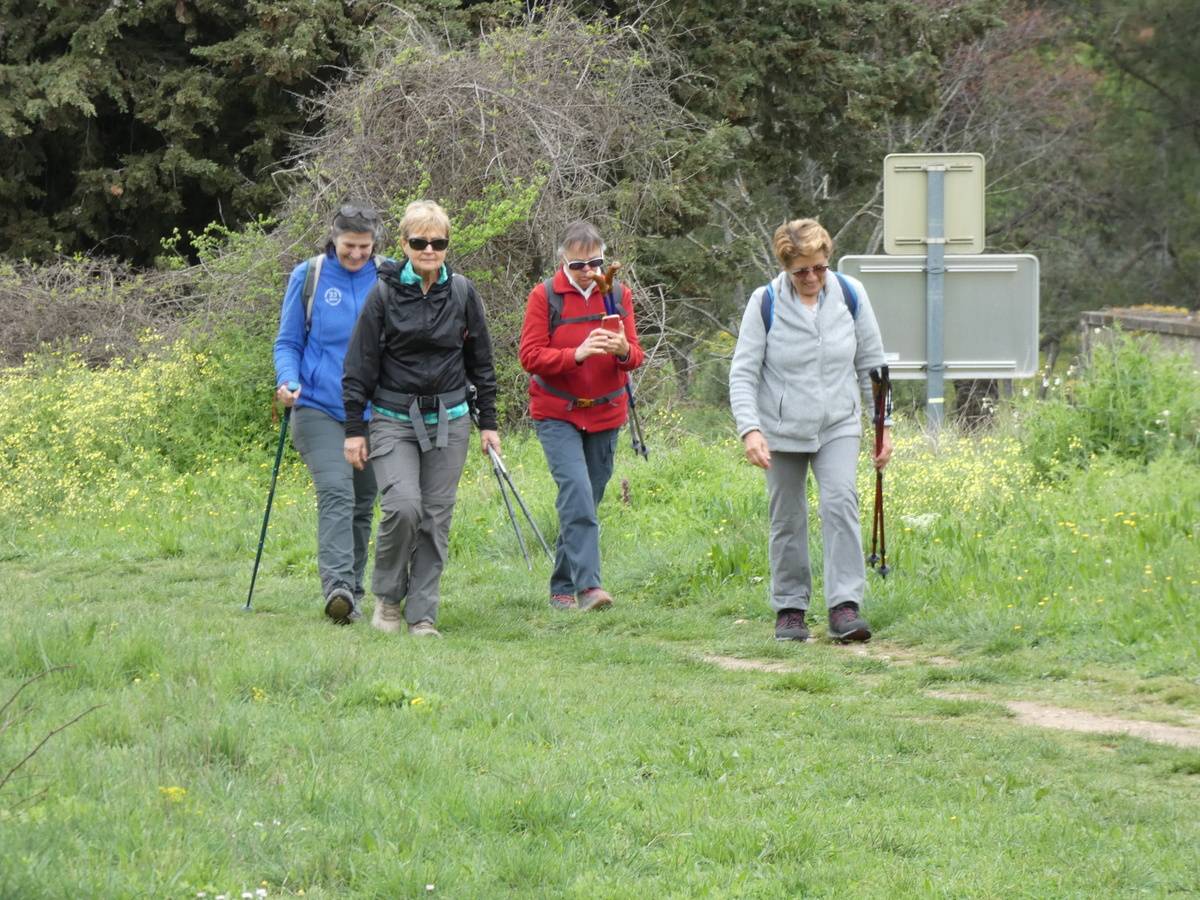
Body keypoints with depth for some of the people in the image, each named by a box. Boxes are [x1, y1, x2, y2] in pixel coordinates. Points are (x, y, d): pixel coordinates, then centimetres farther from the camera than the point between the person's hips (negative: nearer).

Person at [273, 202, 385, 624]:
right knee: (336, 493, -20)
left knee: (363, 504, 10)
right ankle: (336, 587, -30)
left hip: (373, 411, 3)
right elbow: (288, 341, 5)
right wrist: (287, 380, -13)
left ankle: (352, 591, 21)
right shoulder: (308, 277, 0)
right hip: (319, 408, -3)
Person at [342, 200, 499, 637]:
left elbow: (481, 362, 13)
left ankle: (422, 614, 7)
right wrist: (354, 429, -3)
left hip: (449, 420, 3)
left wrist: (488, 423, 11)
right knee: (403, 506, -19)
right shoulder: (385, 293, -4)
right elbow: (360, 364, 0)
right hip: (394, 418, -3)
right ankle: (388, 597, 3)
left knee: (436, 518, 1)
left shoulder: (462, 292, 4)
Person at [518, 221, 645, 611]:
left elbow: (636, 356, 5)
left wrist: (623, 350, -20)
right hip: (557, 414, -4)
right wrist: (576, 355, -26)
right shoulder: (545, 296, -6)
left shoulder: (618, 295, 5)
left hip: (605, 415, 4)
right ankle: (587, 585, -26)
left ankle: (563, 588, 18)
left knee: (586, 501, 8)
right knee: (578, 494, -20)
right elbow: (530, 356, -10)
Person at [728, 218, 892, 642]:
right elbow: (743, 373, -9)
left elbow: (871, 364, 7)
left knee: (840, 501, -17)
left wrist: (883, 425, 6)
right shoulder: (765, 304, -10)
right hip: (782, 429, -1)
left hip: (838, 425, 1)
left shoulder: (851, 296, -3)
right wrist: (749, 428, -22)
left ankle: (845, 606, -20)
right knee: (787, 519, 4)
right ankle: (789, 609, 17)